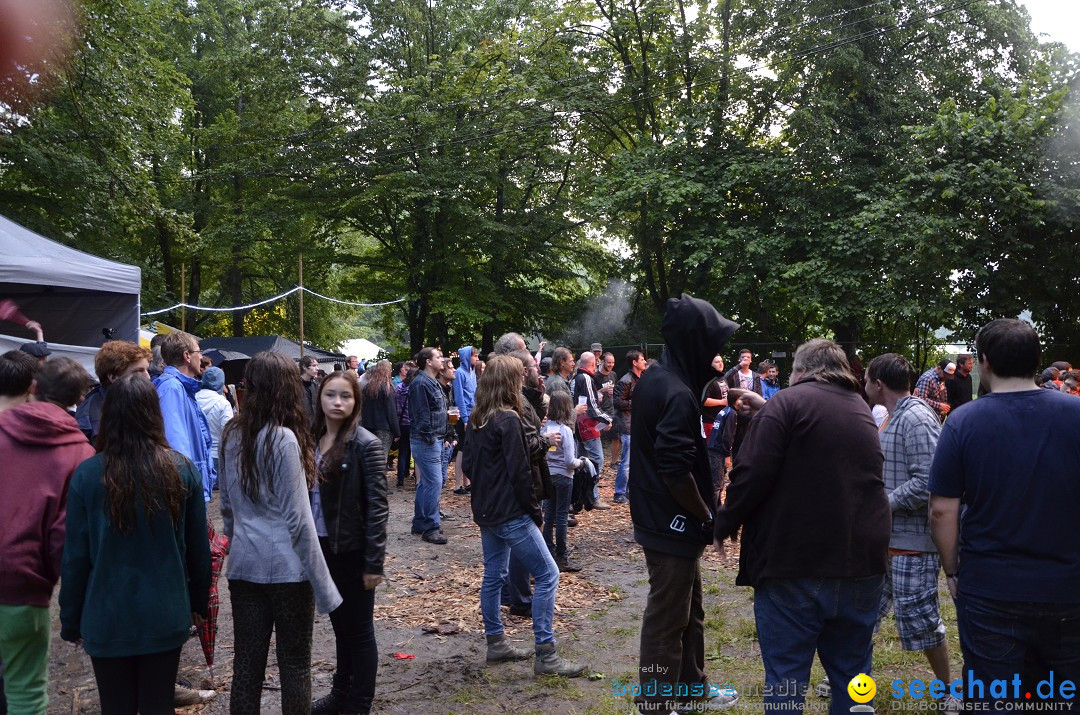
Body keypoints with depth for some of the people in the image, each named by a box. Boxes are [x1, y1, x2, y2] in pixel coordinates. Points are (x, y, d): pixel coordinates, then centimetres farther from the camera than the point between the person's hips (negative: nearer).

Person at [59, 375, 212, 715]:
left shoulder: (87, 475, -13)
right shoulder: (182, 470, -8)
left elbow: (75, 556, -7)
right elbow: (198, 546, 0)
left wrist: (70, 620, 5)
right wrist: (199, 601, 14)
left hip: (108, 619, -1)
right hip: (165, 616, 1)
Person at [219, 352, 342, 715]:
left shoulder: (232, 436, 5)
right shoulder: (284, 439, -14)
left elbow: (226, 507, 14)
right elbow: (298, 519, -14)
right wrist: (322, 585, -10)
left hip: (243, 565, 6)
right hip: (286, 566, -6)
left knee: (247, 664, 10)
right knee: (294, 665, 7)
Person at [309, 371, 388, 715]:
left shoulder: (366, 444, -14)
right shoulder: (313, 440, 4)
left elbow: (377, 506, -15)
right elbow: (306, 496, 10)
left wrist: (374, 562, -18)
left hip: (352, 551, -6)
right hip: (321, 547, 6)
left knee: (359, 630, 7)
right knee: (340, 626, 19)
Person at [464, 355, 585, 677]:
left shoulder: (477, 419, 8)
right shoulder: (508, 420, -17)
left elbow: (468, 463, 15)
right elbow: (519, 472, -18)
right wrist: (535, 511, -9)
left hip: (485, 511, 9)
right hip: (510, 513, -9)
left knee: (494, 575, 16)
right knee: (548, 574, -5)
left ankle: (496, 643, 24)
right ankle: (545, 654, -6)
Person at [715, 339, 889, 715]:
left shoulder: (787, 402, -6)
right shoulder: (863, 410, 14)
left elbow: (752, 474, -15)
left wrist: (725, 524, 1)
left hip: (794, 564, -6)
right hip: (861, 564, 6)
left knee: (785, 678, 3)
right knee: (851, 674, 16)